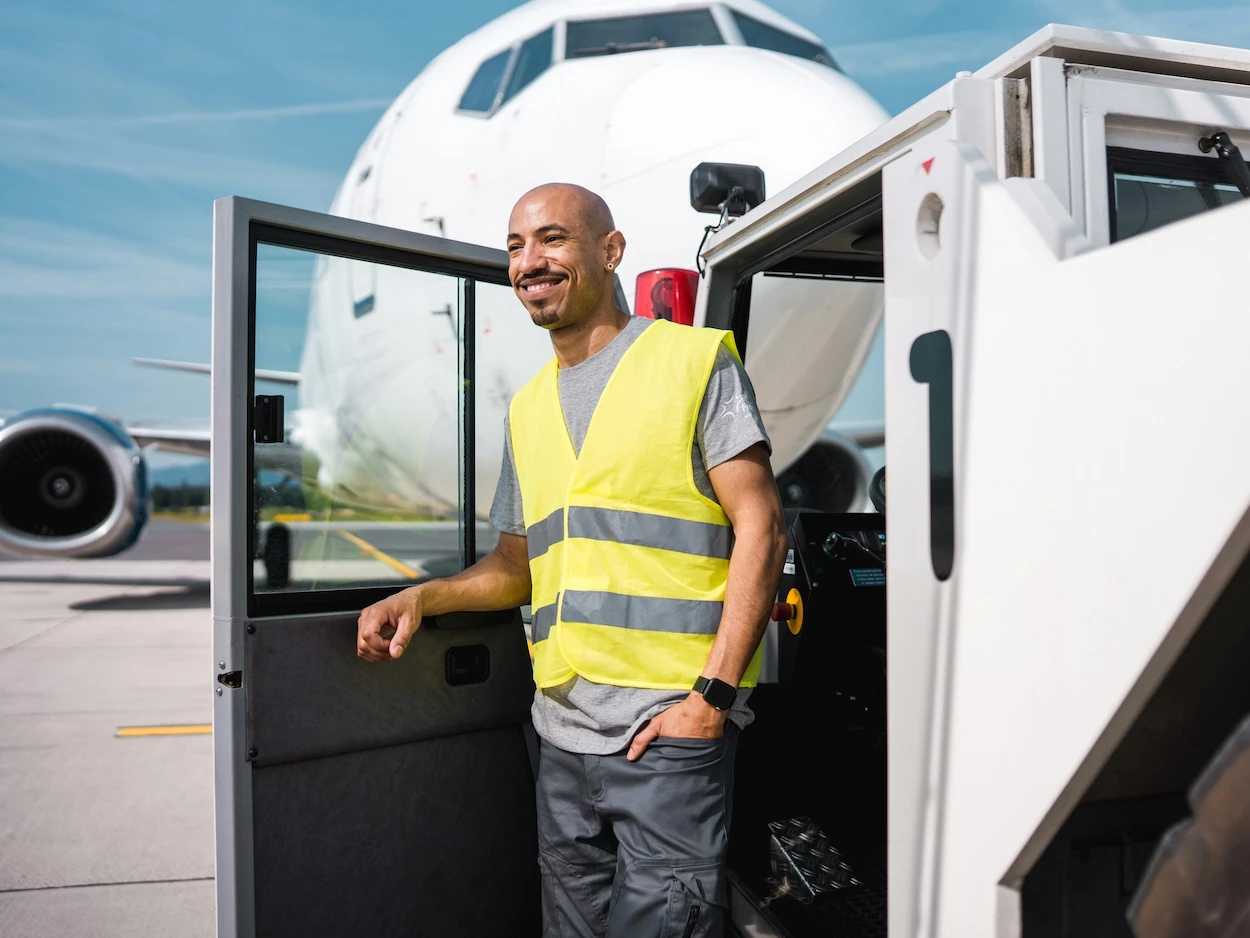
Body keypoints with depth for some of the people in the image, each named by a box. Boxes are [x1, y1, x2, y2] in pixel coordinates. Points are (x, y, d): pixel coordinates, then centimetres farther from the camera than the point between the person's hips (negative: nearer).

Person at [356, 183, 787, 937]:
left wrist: (712, 696, -15)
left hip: (669, 728, -6)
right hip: (563, 733, 6)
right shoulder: (529, 407, 17)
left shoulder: (694, 359, -2)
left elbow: (760, 526, -9)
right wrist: (420, 598, 2)